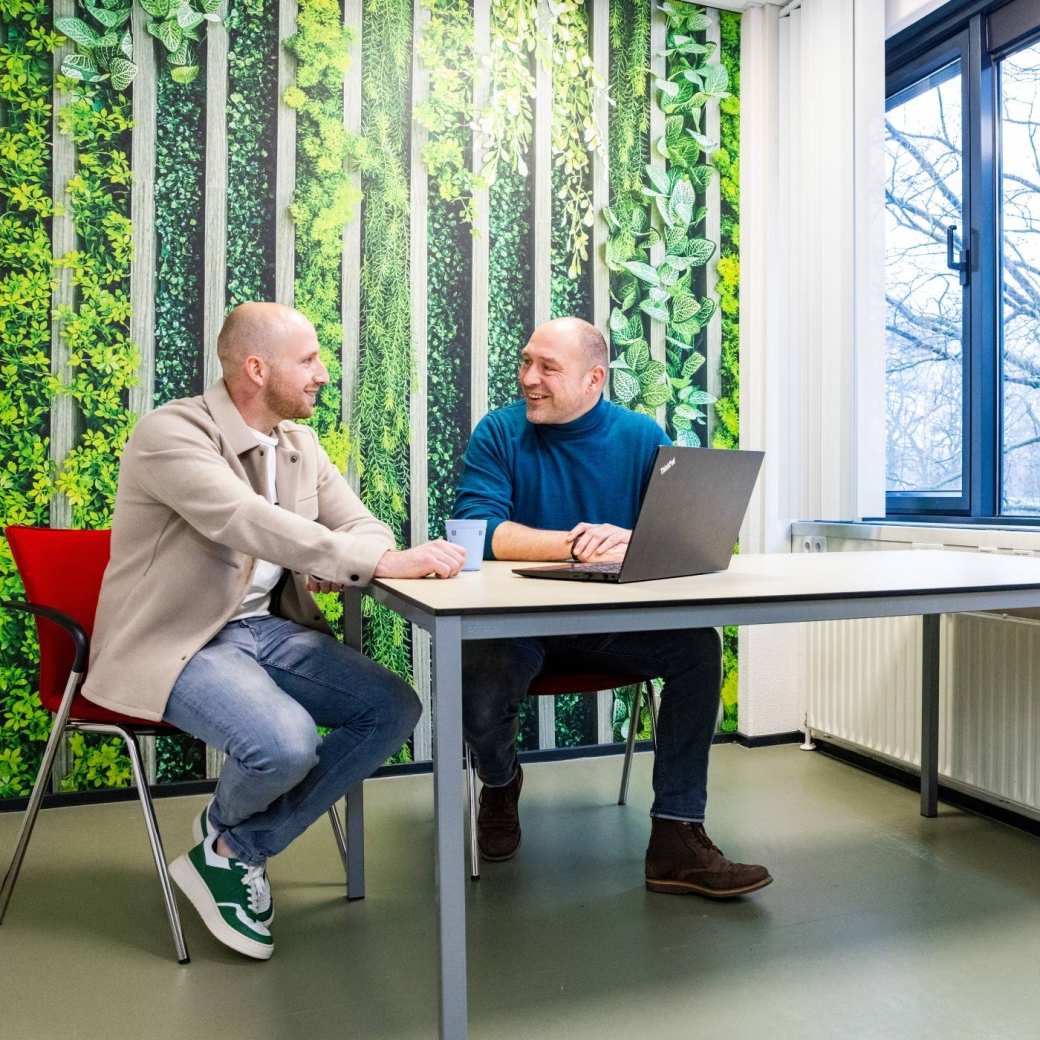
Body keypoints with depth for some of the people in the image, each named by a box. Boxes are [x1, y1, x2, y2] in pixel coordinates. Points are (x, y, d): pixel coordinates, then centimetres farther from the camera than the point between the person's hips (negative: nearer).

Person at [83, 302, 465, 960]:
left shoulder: (299, 443, 8)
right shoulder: (172, 433, -15)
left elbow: (365, 525, 8)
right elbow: (252, 524, -32)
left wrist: (338, 565, -17)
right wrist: (379, 561, -39)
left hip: (268, 628, 8)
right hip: (177, 642, -7)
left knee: (395, 708, -9)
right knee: (286, 744, -31)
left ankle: (238, 853, 4)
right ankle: (224, 831, 10)